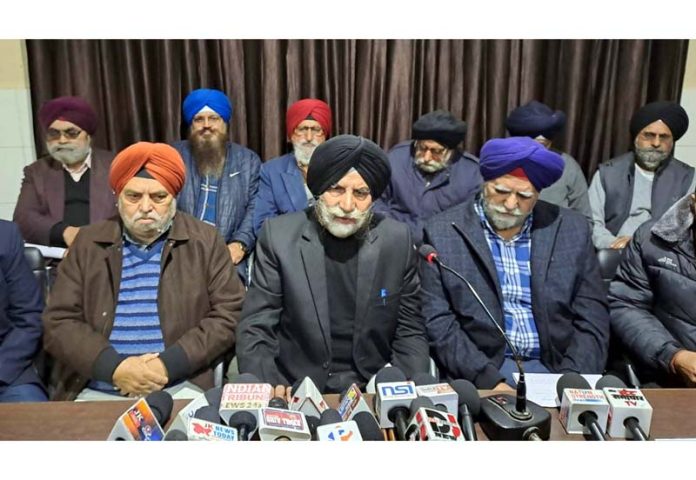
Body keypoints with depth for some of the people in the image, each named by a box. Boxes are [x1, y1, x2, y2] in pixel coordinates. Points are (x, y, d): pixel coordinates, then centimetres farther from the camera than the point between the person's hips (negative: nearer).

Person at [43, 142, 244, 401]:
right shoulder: (88, 243, 8)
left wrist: (169, 364, -12)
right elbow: (58, 322, 5)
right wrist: (113, 366, -11)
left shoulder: (205, 241, 3)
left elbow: (228, 315, -2)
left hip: (180, 388, -2)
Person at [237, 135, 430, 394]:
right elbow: (256, 329, -5)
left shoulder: (397, 240, -3)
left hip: (374, 390, 2)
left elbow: (410, 331, 3)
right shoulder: (279, 235, -6)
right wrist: (266, 392, -21)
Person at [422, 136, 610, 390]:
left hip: (556, 365, 4)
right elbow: (438, 321, -6)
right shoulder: (442, 232, -3)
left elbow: (592, 316, 5)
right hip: (480, 369, -3)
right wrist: (488, 379, -17)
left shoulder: (572, 229, 5)